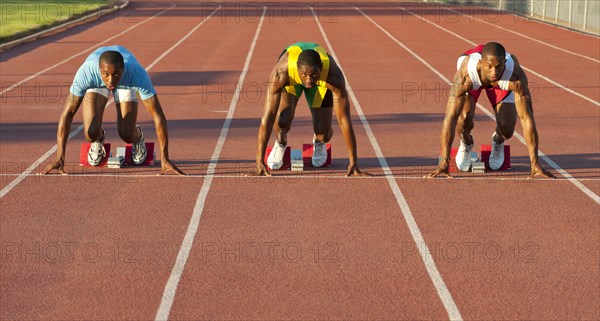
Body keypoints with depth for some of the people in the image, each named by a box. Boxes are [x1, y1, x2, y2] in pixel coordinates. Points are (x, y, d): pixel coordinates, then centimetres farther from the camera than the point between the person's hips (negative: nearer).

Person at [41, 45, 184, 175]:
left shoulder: (137, 73, -44)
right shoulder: (86, 72, -43)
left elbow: (158, 115, -39)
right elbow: (68, 113, -37)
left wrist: (165, 159, -39)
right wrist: (59, 158, -40)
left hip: (126, 83, 0)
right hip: (96, 83, 0)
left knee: (127, 135, -15)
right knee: (91, 134, -19)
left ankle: (138, 137, 23)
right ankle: (99, 139, 20)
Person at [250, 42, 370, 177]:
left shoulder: (333, 75, -43)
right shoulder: (281, 73, -45)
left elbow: (344, 119, -39)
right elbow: (268, 117, -43)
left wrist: (353, 163, -39)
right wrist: (259, 162, -45)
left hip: (322, 81, 1)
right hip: (290, 77, 0)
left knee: (324, 134, -13)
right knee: (282, 121, -27)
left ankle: (319, 142, 26)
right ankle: (280, 143, 10)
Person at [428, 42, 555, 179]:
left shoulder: (516, 75, -44)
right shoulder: (465, 75, -46)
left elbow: (526, 118, -41)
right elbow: (450, 117, -46)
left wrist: (535, 164, -42)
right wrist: (443, 163, -48)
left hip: (503, 81, 1)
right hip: (472, 78, -1)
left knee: (507, 129, -16)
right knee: (464, 118, -26)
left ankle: (498, 141, 24)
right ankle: (466, 143, 12)